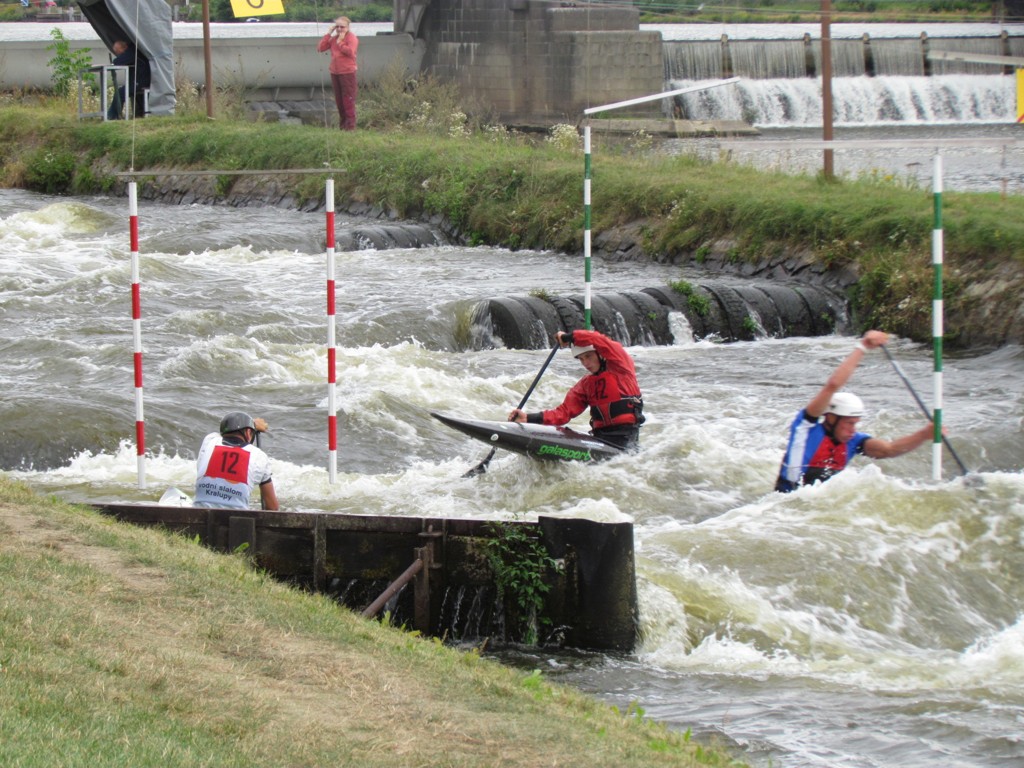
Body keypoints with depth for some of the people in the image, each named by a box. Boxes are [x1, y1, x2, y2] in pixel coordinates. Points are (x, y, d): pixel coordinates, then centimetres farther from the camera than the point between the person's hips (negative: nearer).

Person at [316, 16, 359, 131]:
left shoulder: (351, 37, -6)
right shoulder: (333, 38, 13)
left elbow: (350, 52, -22)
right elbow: (320, 48, 5)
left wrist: (340, 42, -14)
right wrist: (328, 34, 1)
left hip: (347, 73, -7)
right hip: (335, 73, 7)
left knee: (348, 99, -6)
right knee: (339, 99, 11)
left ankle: (350, 124, -2)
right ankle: (342, 122, 20)